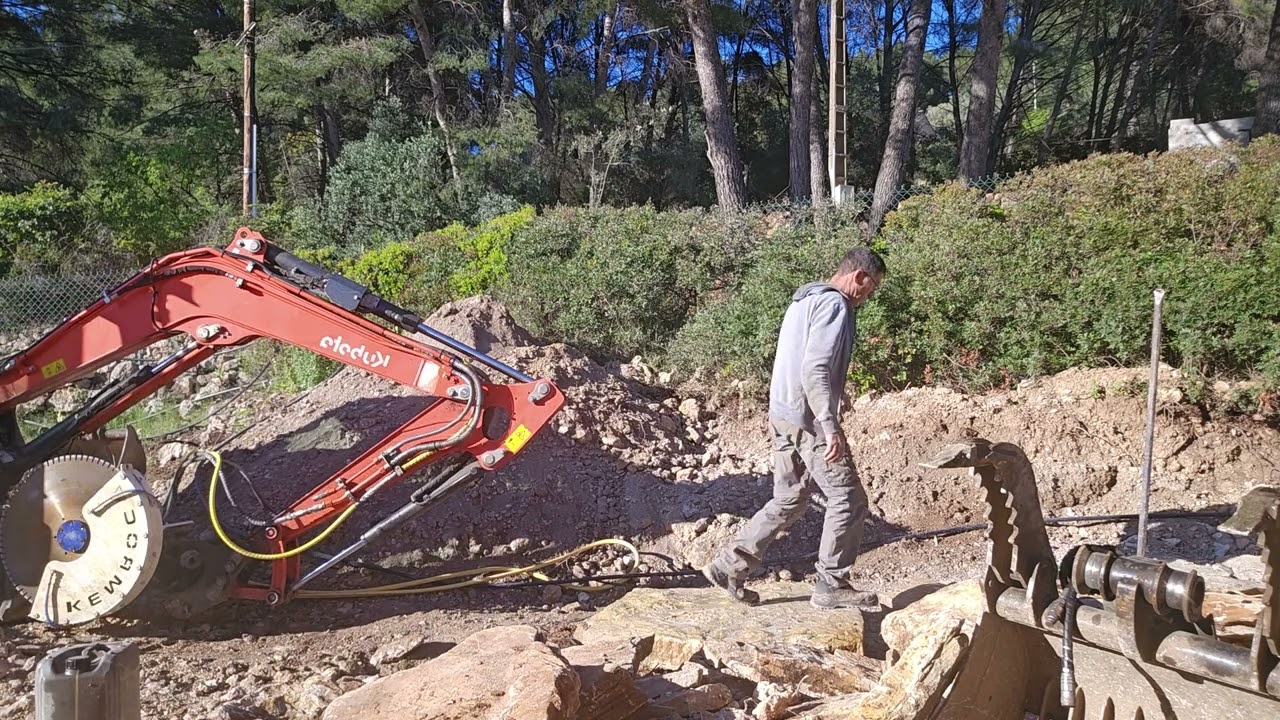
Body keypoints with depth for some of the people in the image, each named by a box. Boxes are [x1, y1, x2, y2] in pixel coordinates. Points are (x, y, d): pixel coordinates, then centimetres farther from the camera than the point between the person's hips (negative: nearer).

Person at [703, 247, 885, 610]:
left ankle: (729, 566, 15)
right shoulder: (834, 305, -12)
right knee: (848, 499, 3)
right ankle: (832, 584, 11)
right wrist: (830, 426, -25)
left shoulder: (803, 301, 19)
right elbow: (815, 370, -23)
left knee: (788, 501, 15)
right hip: (809, 419, -10)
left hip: (782, 415, 10)